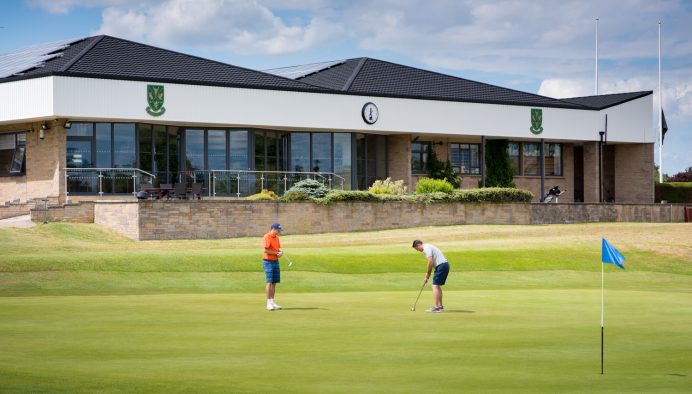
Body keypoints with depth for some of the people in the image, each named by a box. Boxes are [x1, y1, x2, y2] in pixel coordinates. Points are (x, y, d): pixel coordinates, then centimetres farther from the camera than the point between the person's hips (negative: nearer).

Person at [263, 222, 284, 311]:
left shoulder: (276, 237, 13)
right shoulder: (267, 237, -13)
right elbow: (266, 250, -20)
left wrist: (280, 252, -2)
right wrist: (276, 253, -14)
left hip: (275, 261, 8)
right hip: (268, 261, -8)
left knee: (274, 283, 8)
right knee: (269, 282, -11)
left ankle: (272, 302, 13)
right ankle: (269, 303, -10)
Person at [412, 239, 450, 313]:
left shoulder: (426, 248, -10)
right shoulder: (427, 247, 22)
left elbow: (430, 262, -19)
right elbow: (431, 263, 24)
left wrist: (428, 274, -7)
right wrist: (427, 277, 21)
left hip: (441, 265, -10)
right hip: (445, 265, 10)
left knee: (435, 286, -11)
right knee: (438, 286, 19)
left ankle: (436, 307, -16)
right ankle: (440, 306, 24)